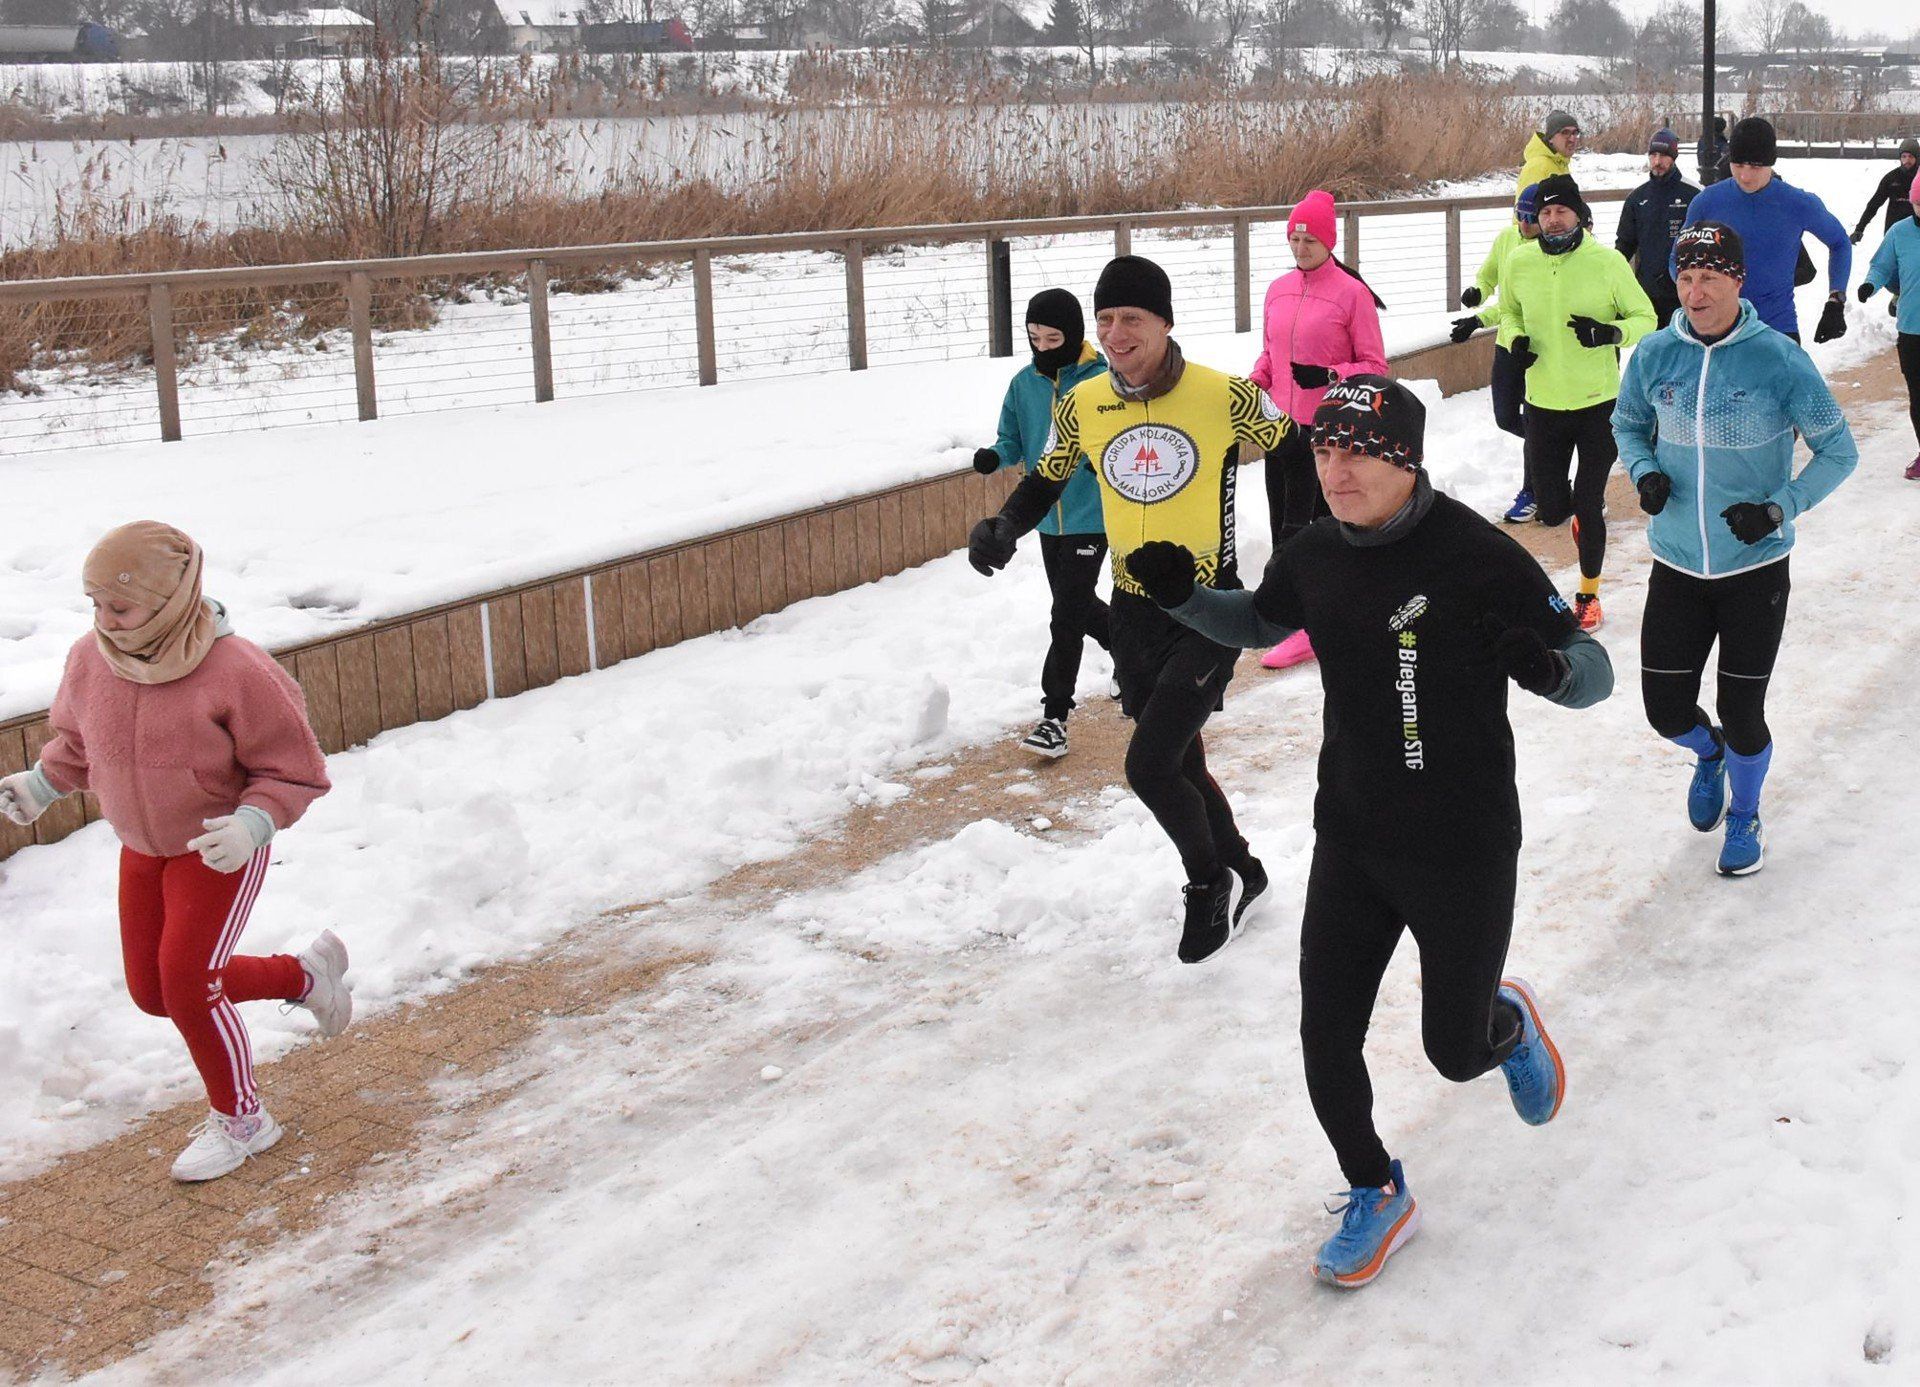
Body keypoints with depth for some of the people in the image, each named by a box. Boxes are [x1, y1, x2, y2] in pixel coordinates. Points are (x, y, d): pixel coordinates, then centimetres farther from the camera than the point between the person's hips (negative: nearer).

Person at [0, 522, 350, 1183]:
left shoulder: (235, 671, -28)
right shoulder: (90, 658, -12)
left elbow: (294, 771, -18)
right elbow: (76, 738, 12)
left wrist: (251, 826, -33)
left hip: (221, 850, -7)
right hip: (141, 849, 7)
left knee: (187, 981, -12)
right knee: (153, 990, 10)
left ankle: (239, 1119, 13)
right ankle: (307, 974, 31)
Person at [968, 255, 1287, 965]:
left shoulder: (1225, 397, -16)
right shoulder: (1081, 406, -3)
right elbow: (1045, 481, 12)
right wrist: (1002, 528, -6)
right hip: (1134, 612, 5)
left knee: (1149, 765, -12)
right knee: (1178, 762, 16)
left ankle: (1207, 880, 15)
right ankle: (1239, 868, 42)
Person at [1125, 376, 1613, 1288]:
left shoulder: (1479, 557, -20)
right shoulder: (1314, 557, -3)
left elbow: (1593, 672, -14)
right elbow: (1256, 624, 18)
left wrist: (1547, 668, -38)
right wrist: (1182, 597, -1)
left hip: (1464, 852, -4)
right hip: (1349, 842, 4)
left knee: (1456, 1053, 9)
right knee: (1327, 1038, 3)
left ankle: (1510, 1024, 47)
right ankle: (1376, 1198, 29)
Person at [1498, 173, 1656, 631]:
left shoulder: (1607, 261, -9)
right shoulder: (1520, 262, -2)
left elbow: (1645, 318, -1)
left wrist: (1611, 332, -21)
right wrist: (1515, 338, -5)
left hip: (1598, 402, -3)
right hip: (1544, 403, 3)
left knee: (1588, 507, 0)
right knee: (1551, 509, 4)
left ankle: (1589, 594, 23)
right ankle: (1581, 511, 44)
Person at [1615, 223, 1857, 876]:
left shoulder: (1779, 360, -14)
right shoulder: (1655, 354, -5)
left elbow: (1838, 451, -5)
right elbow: (1627, 424, 14)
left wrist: (1779, 508, -18)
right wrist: (1644, 472, -6)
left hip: (1755, 567, -2)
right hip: (1676, 566, 3)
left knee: (1742, 713, 5)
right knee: (1666, 710, 6)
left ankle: (1745, 815, 36)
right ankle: (1708, 753, 44)